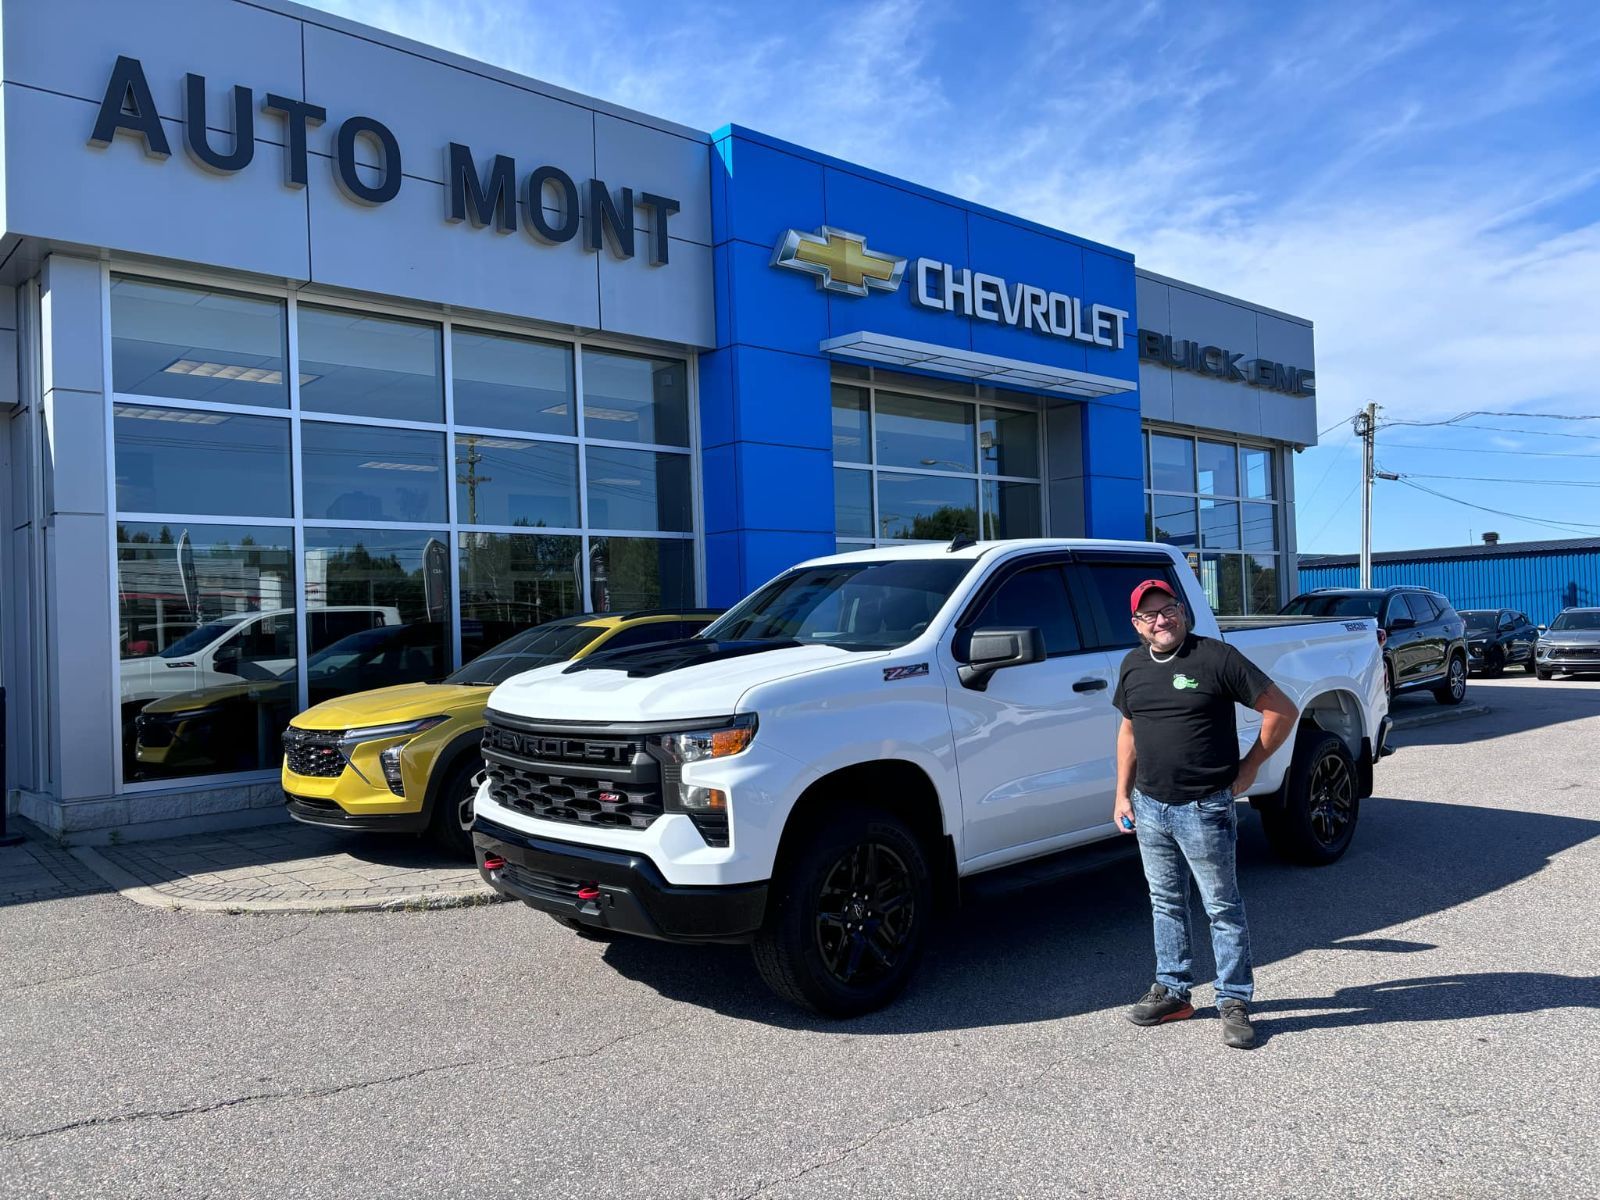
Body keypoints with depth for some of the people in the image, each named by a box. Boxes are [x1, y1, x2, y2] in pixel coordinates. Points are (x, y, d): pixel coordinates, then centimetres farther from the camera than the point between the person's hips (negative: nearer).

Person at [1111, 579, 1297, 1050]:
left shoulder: (1216, 657, -11)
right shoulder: (1133, 665, 8)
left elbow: (1282, 710, -8)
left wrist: (1248, 769, -6)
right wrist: (1122, 795, 13)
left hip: (1205, 809, -6)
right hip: (1149, 807, 6)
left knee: (1223, 907, 4)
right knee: (1166, 902, 16)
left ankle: (1234, 1002, 15)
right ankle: (1172, 990, 29)